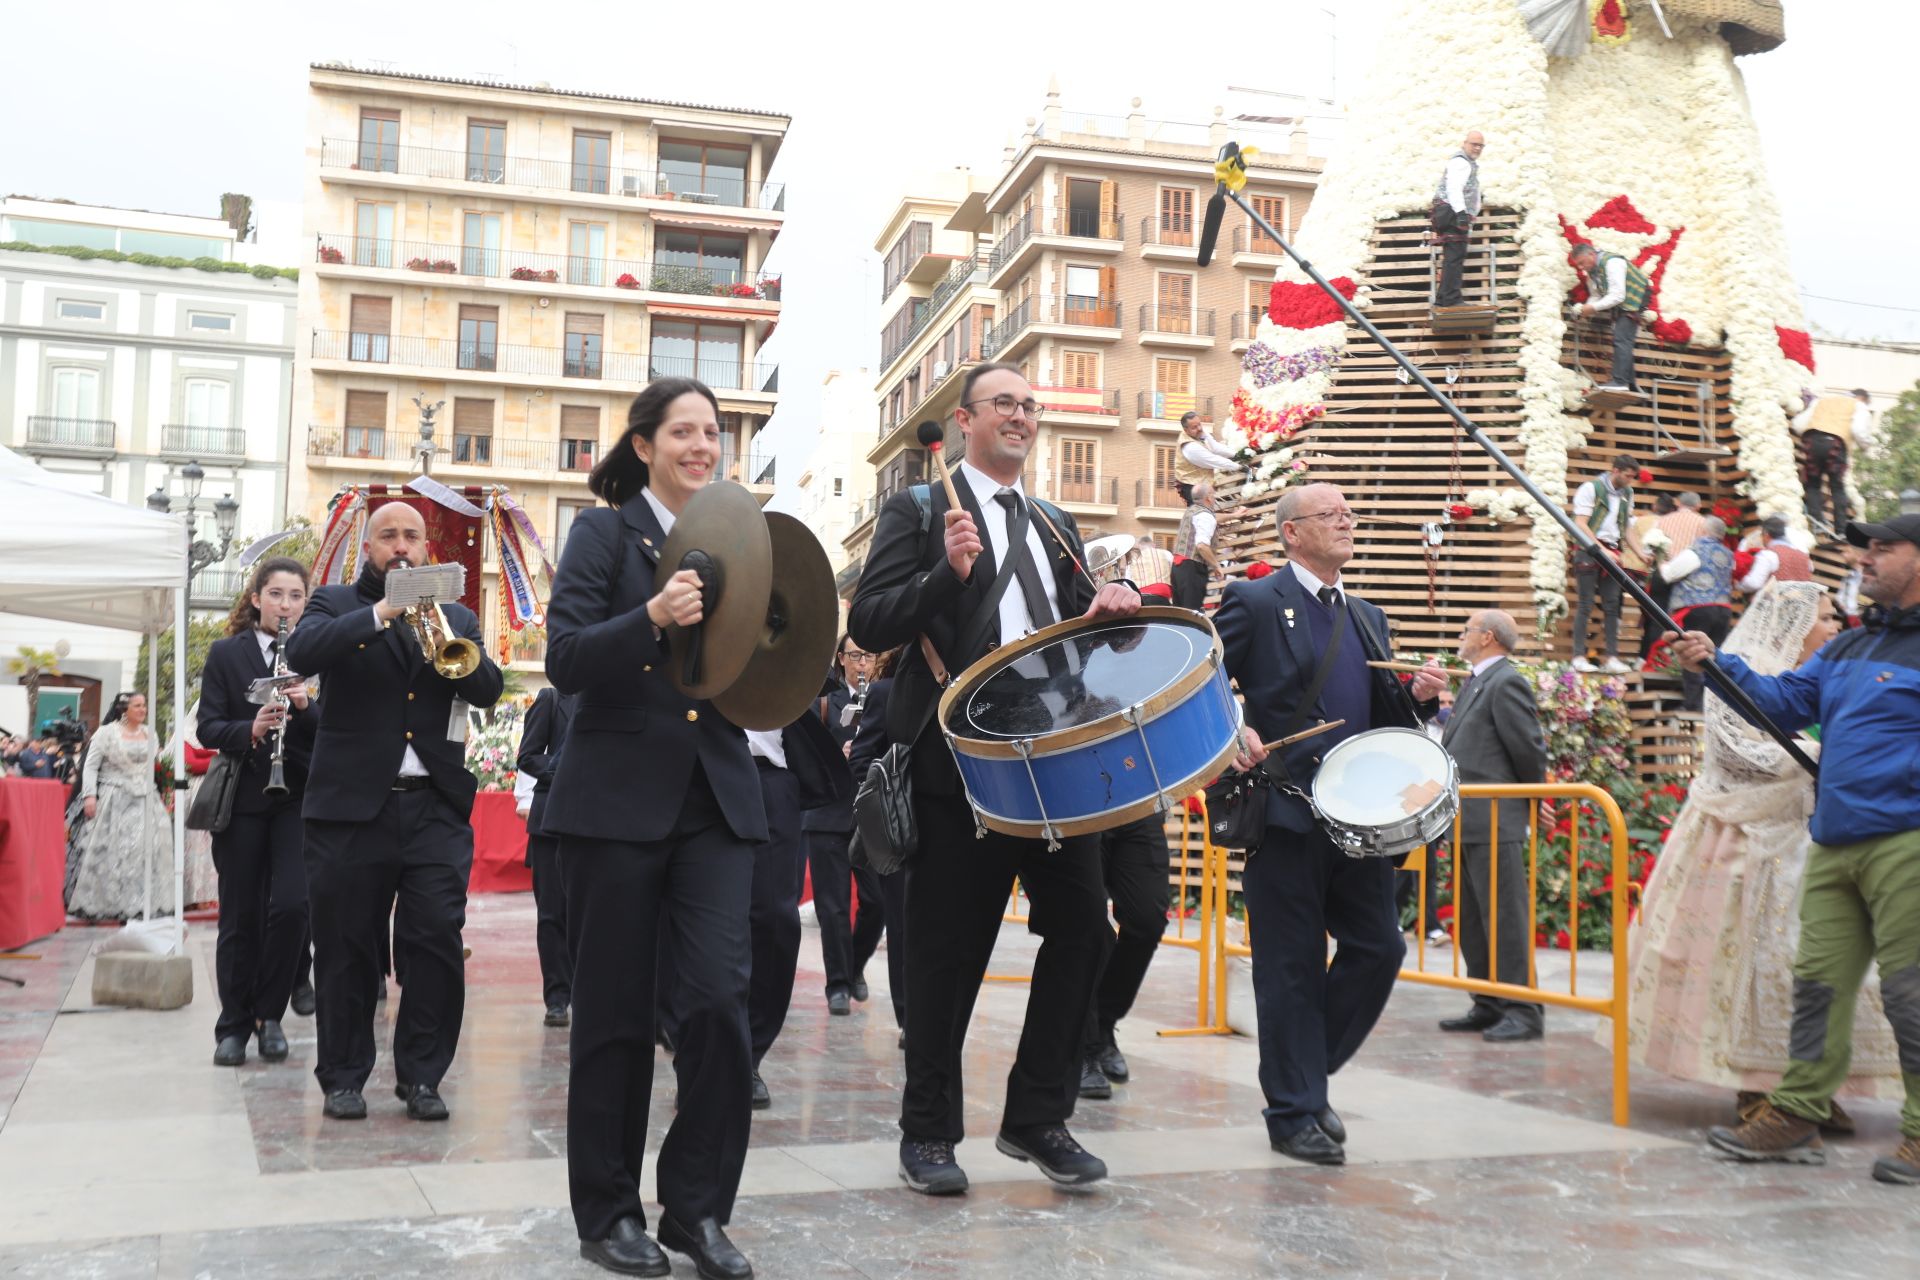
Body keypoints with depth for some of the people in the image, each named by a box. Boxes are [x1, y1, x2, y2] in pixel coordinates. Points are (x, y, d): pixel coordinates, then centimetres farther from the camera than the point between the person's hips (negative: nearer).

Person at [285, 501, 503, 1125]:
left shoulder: (456, 617, 15)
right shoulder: (337, 604, 9)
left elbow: (487, 688, 1)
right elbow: (302, 652, -12)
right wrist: (382, 612, -20)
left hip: (437, 805, 1)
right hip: (351, 801, -1)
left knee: (437, 944, -4)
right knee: (346, 949, 5)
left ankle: (421, 1076, 8)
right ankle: (344, 1077, 18)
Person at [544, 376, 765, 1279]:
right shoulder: (606, 530, 1)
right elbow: (565, 661, -11)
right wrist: (651, 617, -26)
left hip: (716, 798, 3)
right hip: (619, 798, -3)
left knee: (720, 998, -8)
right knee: (616, 1012, 5)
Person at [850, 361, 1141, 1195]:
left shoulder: (1055, 526, 18)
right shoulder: (918, 511, 1)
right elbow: (869, 624, -9)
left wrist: (1107, 609, -2)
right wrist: (947, 572, -23)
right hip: (960, 762, -5)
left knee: (1082, 926, 1)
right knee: (948, 952, 3)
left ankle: (1038, 1117, 18)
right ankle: (928, 1134, 19)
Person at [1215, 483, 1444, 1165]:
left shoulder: (1367, 617, 18)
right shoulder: (1255, 602, -2)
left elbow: (1387, 716, 20)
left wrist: (1419, 696, 0)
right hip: (1286, 814, -6)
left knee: (1379, 948, 4)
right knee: (1292, 967, 0)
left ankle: (1307, 1071, 25)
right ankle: (1294, 1113, 12)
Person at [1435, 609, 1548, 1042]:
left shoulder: (1506, 682, -12)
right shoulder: (1474, 682, 18)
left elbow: (1530, 747, -13)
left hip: (1494, 824, -10)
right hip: (1468, 824, 10)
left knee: (1505, 919, -6)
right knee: (1472, 921, 14)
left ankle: (1524, 1011, 0)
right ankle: (1489, 1007, 21)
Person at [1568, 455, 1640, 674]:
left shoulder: (1627, 494, 14)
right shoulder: (1591, 488, -6)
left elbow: (1626, 528, 20)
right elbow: (1580, 525, -12)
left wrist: (1640, 552, 6)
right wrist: (1602, 550, -17)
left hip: (1611, 552, 6)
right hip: (1589, 551, -6)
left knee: (1612, 605, 3)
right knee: (1585, 605, -6)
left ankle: (1612, 657, 4)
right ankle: (1579, 657, -5)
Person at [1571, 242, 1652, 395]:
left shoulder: (1612, 263, -26)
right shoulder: (1591, 271, 3)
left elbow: (1618, 296, -30)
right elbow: (1596, 296, 6)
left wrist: (1593, 307, -32)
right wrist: (1585, 308, -14)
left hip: (1636, 298, -10)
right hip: (1620, 305, 10)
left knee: (1621, 339, -20)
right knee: (1622, 341, 11)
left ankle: (1620, 381, -27)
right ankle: (1631, 383, 18)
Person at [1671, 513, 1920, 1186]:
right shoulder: (1845, 649, 20)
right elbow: (1784, 702, 15)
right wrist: (1718, 664, 4)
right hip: (1833, 845, 8)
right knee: (1818, 979, 9)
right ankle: (1797, 1115, 14)